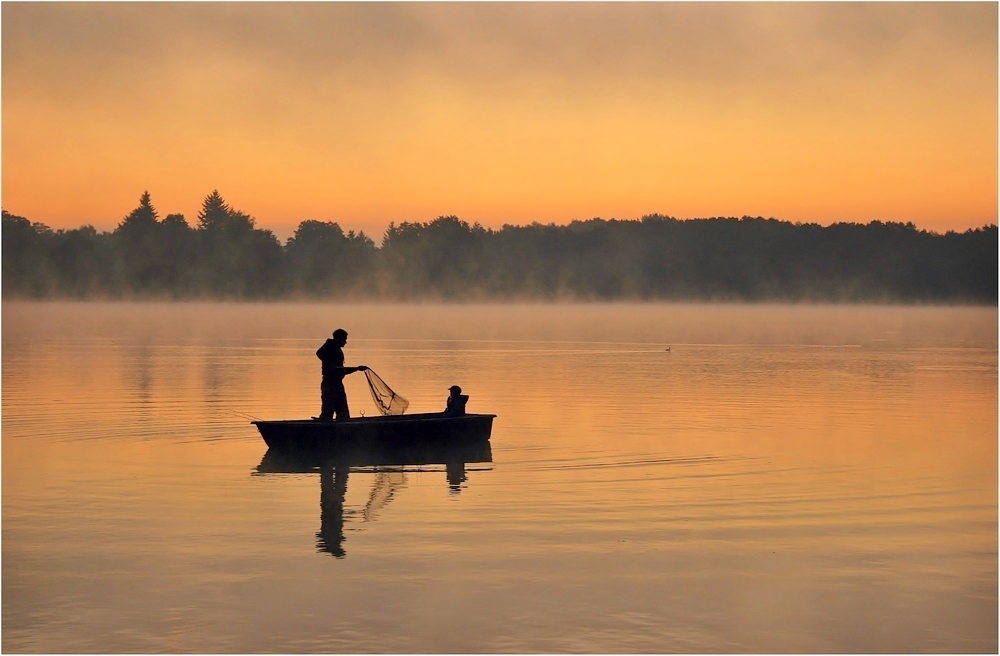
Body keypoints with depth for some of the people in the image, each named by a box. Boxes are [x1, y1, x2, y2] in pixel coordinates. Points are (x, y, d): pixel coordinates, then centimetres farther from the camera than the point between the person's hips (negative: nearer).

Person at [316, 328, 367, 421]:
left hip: (337, 384, 9)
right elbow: (319, 353, -25)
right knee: (327, 411, -12)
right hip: (330, 384, -9)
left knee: (343, 414, 6)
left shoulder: (338, 350, 23)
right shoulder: (330, 346, -3)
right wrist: (330, 366, -25)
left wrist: (357, 368, 28)